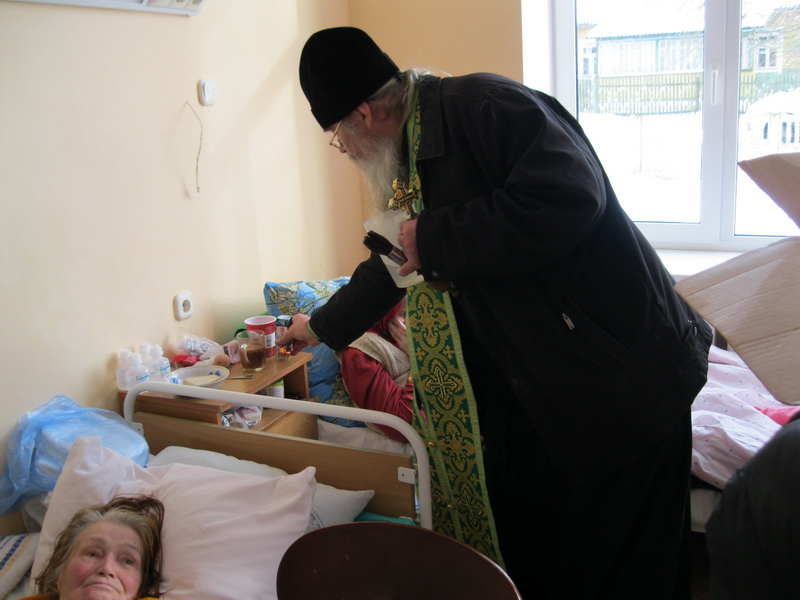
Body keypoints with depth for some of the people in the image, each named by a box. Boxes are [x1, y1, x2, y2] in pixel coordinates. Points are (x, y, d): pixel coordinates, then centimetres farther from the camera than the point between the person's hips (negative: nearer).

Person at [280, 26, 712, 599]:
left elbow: (569, 196, -32)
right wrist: (323, 326, 38)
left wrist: (435, 239, -22)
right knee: (520, 544, 17)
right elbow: (395, 264, 26)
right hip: (530, 390, 9)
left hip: (619, 376, -9)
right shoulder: (412, 159, 12)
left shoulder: (478, 105, -17)